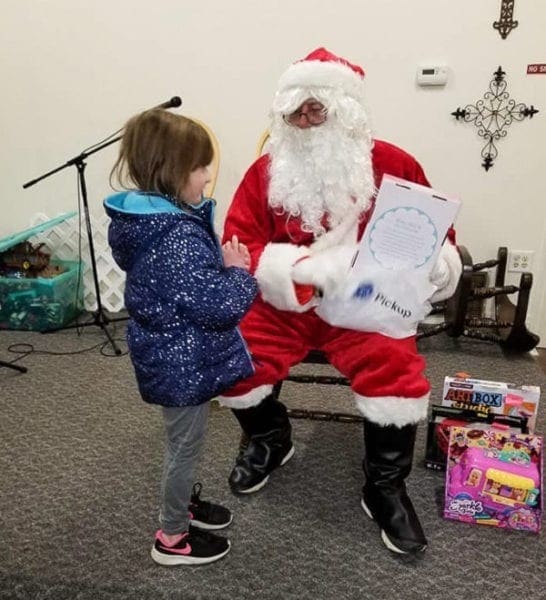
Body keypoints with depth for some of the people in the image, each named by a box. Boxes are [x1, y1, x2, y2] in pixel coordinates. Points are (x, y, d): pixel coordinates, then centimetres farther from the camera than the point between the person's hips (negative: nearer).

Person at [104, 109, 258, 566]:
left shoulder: (143, 219, 0)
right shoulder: (179, 239, -31)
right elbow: (220, 305, -31)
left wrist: (222, 260, -3)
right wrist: (239, 270, -13)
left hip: (170, 353, 9)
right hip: (183, 361, -9)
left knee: (183, 440, 27)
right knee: (185, 444, 11)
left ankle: (183, 501, 50)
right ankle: (172, 538, 32)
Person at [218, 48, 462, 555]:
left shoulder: (391, 164, 0)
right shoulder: (266, 171, 3)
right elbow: (237, 245, -2)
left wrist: (432, 263, -18)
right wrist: (292, 268, -20)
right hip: (284, 304, 2)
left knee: (397, 370, -26)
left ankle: (384, 487, 3)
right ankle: (268, 438, 18)